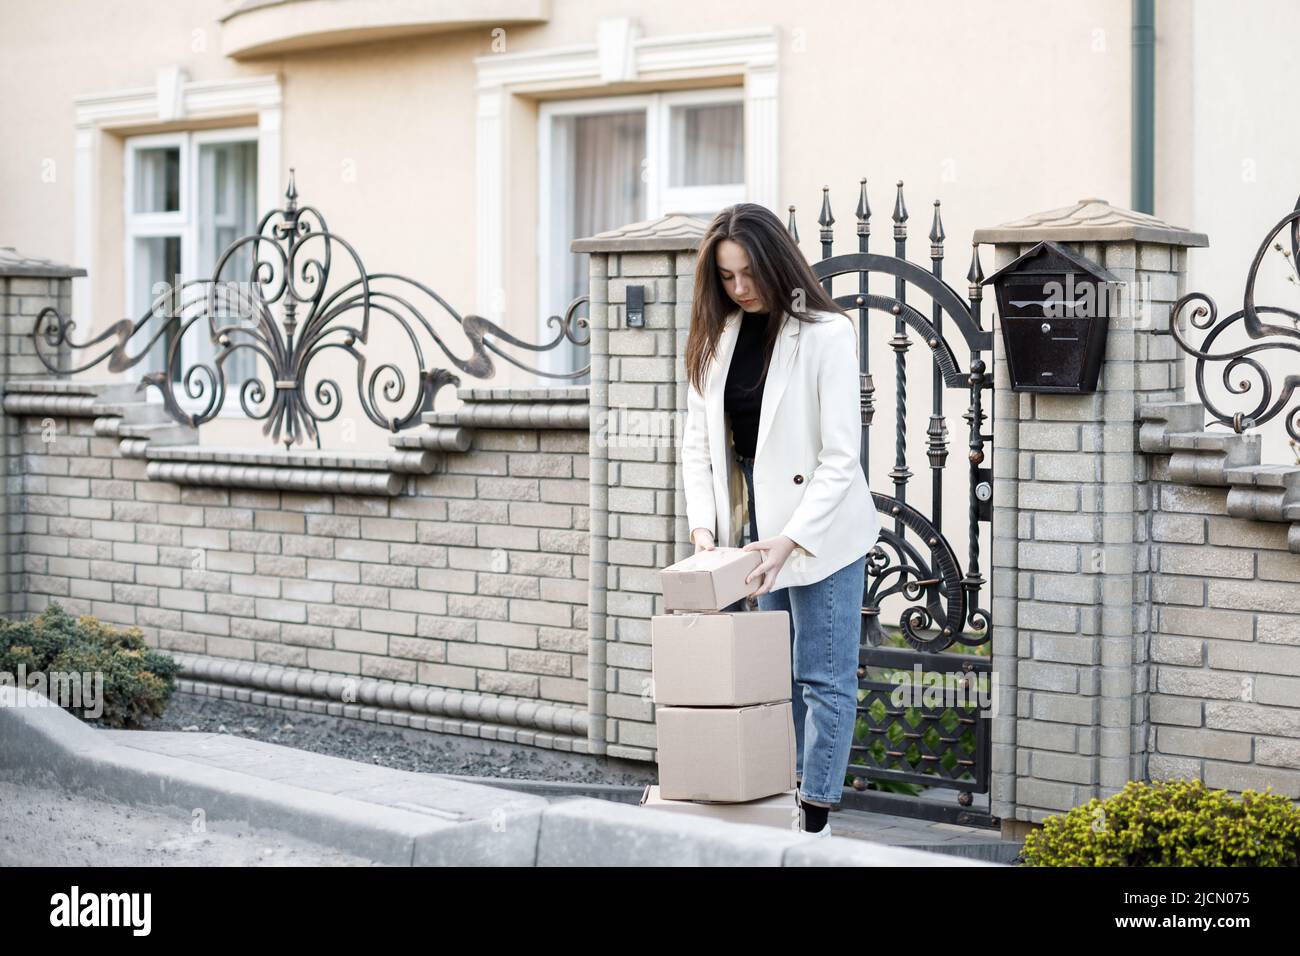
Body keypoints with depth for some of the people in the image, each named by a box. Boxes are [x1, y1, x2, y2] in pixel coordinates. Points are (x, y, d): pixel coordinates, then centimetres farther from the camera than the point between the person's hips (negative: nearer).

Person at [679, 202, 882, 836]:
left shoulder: (826, 334, -13)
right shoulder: (716, 337, 4)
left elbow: (840, 457, -16)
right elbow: (698, 441, 4)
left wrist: (790, 540, -23)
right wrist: (703, 526, -10)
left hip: (820, 529, -5)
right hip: (750, 523, 6)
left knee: (824, 678, -1)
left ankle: (814, 822, 3)